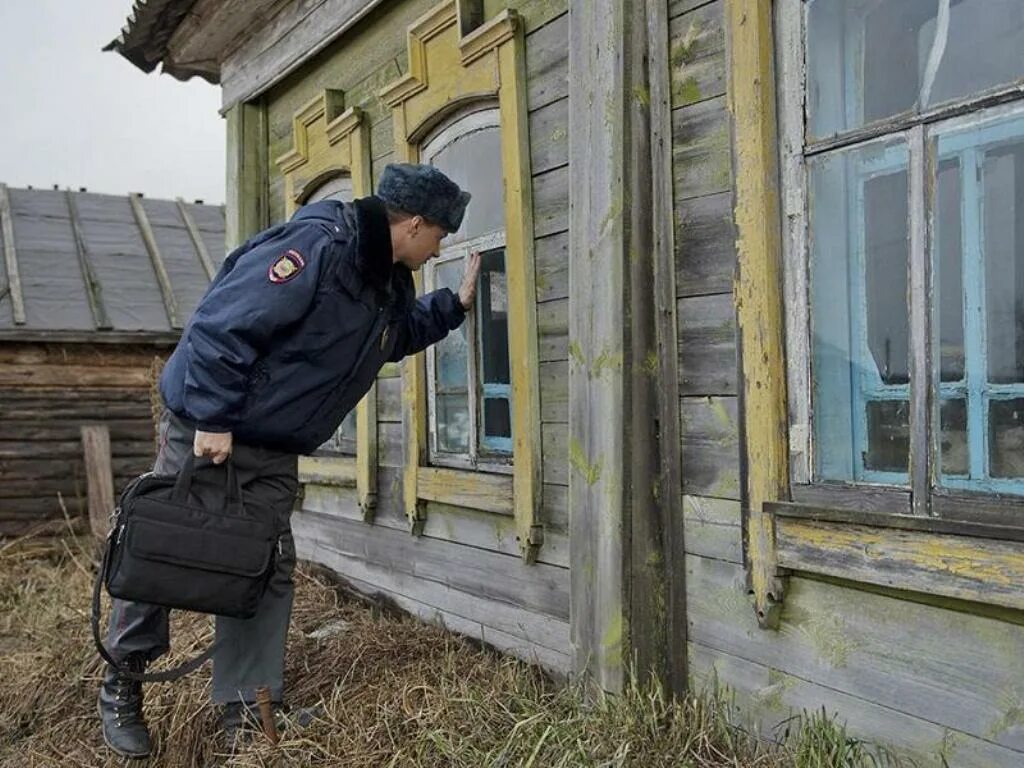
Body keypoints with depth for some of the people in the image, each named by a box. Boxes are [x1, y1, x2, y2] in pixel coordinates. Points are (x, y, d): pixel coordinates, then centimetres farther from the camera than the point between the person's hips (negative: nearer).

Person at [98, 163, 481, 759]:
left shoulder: (391, 283, 5)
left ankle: (244, 708, 17)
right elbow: (221, 325, -28)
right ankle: (121, 688, 26)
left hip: (273, 453, 8)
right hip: (204, 432, -8)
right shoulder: (315, 247, -26)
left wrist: (456, 304, 17)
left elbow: (401, 332, 28)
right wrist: (213, 420, -27)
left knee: (268, 569, 6)